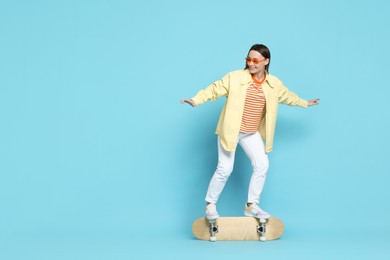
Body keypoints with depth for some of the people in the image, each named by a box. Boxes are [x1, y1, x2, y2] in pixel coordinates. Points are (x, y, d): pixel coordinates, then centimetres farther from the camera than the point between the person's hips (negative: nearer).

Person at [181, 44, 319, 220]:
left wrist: (304, 103, 33)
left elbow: (287, 96, 20)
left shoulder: (274, 84, 1)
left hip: (253, 133, 5)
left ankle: (251, 206, 13)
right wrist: (196, 100, -26)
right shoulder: (234, 77, -14)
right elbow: (214, 89, -13)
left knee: (262, 165, -1)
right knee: (225, 169, -7)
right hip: (230, 130, -5)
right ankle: (210, 205, 10)